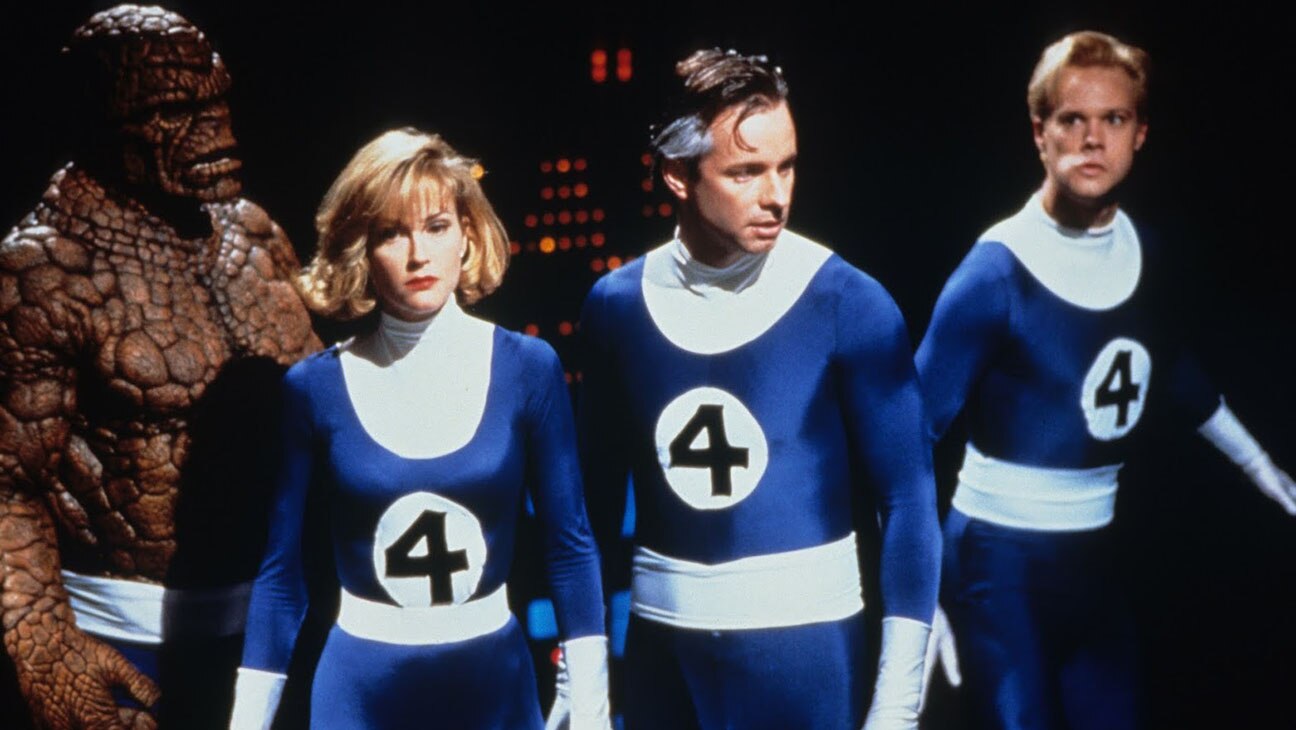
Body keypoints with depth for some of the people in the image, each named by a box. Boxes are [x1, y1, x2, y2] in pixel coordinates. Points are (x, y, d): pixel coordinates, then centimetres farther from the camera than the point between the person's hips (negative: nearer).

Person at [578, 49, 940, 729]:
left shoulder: (848, 303, -11)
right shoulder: (616, 304, -3)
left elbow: (907, 497, -8)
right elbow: (599, 487, 7)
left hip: (805, 638, -2)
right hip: (662, 637, 3)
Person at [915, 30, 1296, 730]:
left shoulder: (1140, 250, 1)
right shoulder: (997, 270, -17)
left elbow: (1172, 370, 18)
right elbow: (917, 425, -16)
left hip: (1094, 547, 6)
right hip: (999, 553, -6)